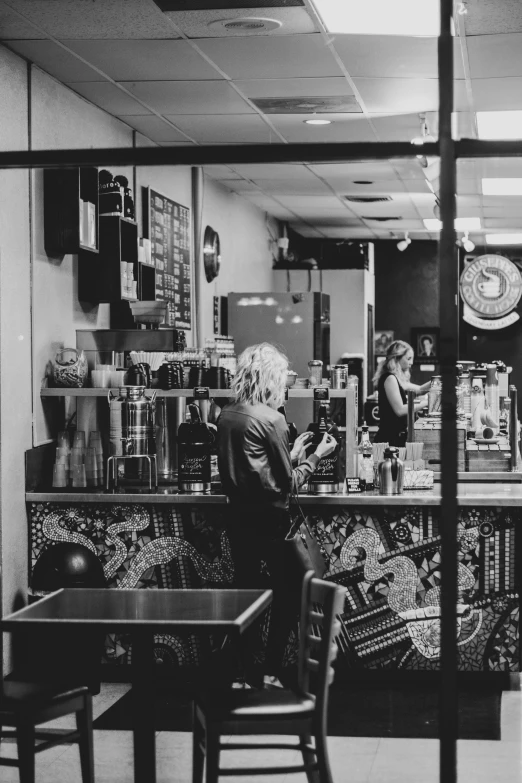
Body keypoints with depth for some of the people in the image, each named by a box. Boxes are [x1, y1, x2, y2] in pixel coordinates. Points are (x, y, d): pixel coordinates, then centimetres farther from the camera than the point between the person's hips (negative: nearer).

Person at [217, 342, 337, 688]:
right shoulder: (272, 419, -15)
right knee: (288, 593, 6)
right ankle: (272, 670, 4)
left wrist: (291, 452, 19)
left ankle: (246, 671, 14)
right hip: (270, 518, -7)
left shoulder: (226, 416, 6)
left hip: (238, 516, 7)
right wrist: (316, 458, 2)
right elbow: (287, 482, -11)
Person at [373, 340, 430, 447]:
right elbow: (400, 410, -19)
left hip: (397, 437, 10)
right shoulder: (390, 379, -13)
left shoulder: (397, 379, 16)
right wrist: (424, 404, -11)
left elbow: (419, 390, 27)